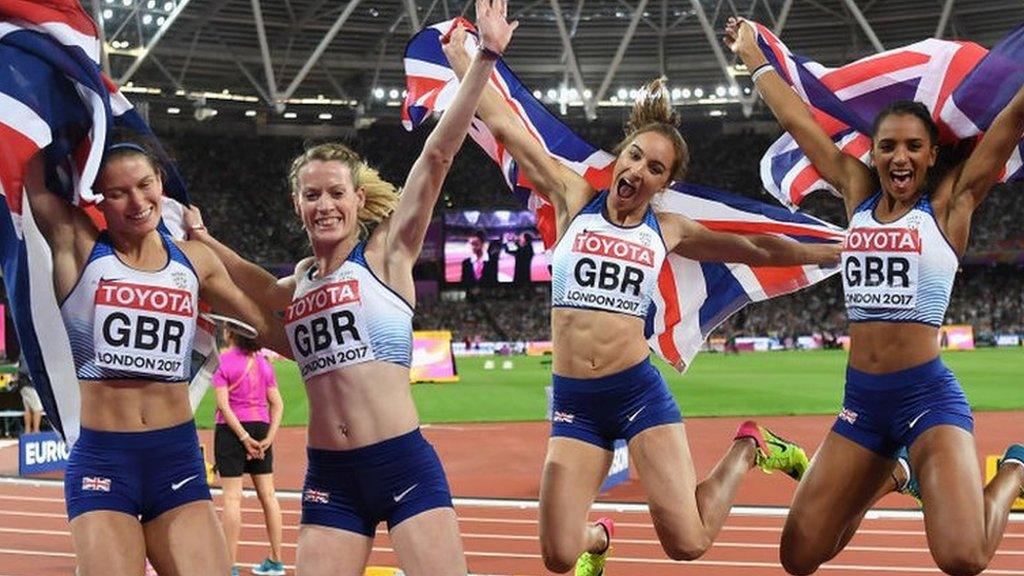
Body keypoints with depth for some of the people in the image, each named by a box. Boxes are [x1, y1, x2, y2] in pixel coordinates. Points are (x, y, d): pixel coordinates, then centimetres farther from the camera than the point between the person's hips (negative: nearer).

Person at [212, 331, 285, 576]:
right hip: (261, 427, 5)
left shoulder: (223, 361, -7)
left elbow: (223, 405, -15)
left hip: (232, 428, -5)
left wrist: (244, 437, -14)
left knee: (232, 496, -4)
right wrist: (269, 437, -3)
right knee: (267, 494, 9)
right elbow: (278, 404, 2)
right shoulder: (264, 364, 7)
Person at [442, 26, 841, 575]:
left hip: (640, 391, -1)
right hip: (574, 401, 1)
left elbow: (758, 249, 19)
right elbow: (504, 125, 2)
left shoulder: (669, 230, 6)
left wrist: (837, 251, 22)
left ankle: (749, 448, 20)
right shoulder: (574, 199, 3)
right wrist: (459, 55, 1)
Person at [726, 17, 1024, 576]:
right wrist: (753, 56, 25)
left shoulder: (951, 200, -2)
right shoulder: (858, 192, 9)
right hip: (861, 402, 5)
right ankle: (890, 475, 35)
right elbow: (796, 119, 18)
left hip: (929, 397, -5)